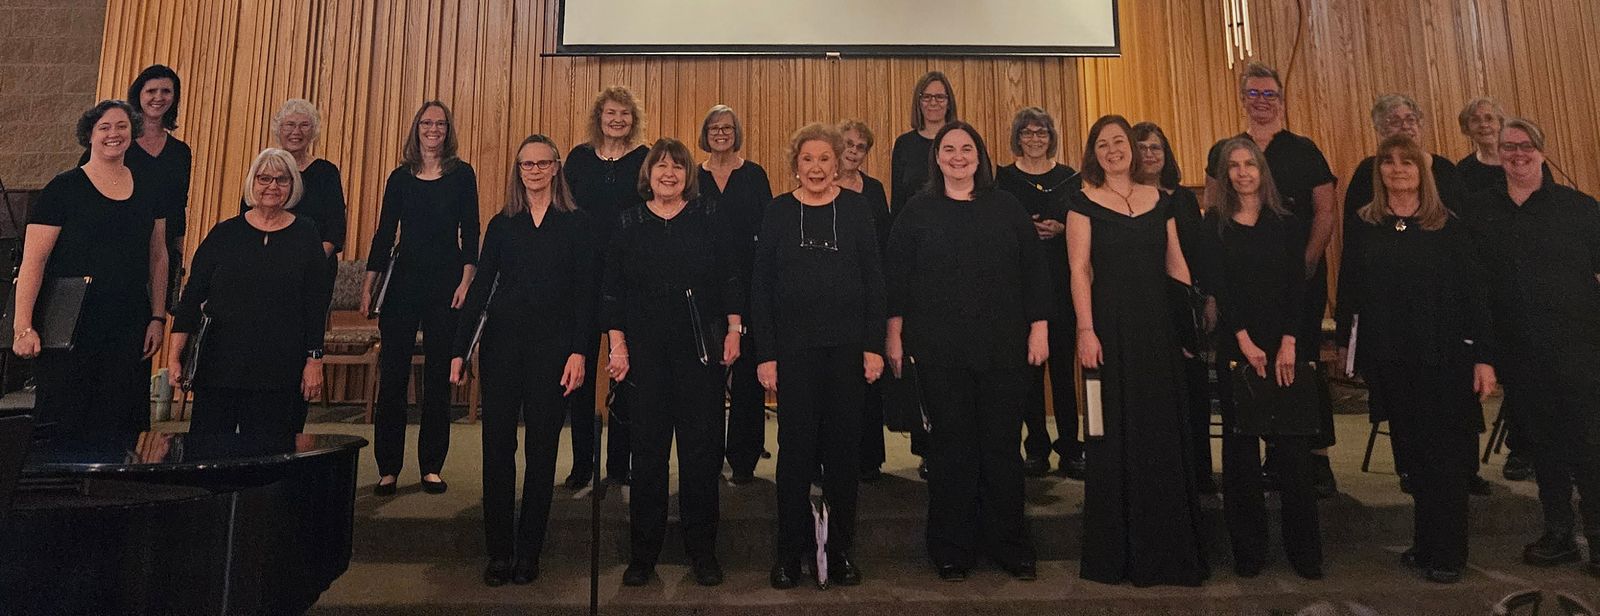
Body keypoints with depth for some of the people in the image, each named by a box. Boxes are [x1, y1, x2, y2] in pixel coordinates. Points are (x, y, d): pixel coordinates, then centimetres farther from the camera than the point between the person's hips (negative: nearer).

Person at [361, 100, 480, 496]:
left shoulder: (462, 174, 3)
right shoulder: (400, 177, 9)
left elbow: (470, 231, -1)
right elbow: (385, 232, 9)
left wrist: (466, 281, -11)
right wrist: (368, 284, 3)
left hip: (446, 281, -2)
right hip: (404, 280, 2)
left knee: (439, 376, 3)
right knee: (392, 374, 1)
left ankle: (432, 467, 13)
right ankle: (388, 468, 11)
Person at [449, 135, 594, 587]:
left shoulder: (576, 224, 3)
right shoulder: (502, 224, 11)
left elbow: (585, 292, -2)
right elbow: (480, 288, 9)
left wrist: (579, 351, -12)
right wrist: (459, 350, 3)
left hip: (552, 346, -2)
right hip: (502, 342, 2)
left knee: (541, 448, 4)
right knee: (497, 446, 3)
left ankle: (528, 551, 16)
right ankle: (499, 551, 14)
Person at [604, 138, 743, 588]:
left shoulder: (709, 219, 5)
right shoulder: (628, 224, 7)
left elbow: (731, 278, 4)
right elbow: (613, 290, 5)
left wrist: (734, 331, -4)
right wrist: (618, 346, -1)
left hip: (702, 349, 0)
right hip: (646, 350, 1)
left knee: (702, 447, 4)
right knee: (648, 449, 6)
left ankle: (702, 550, 17)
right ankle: (644, 551, 19)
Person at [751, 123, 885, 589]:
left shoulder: (857, 209, 4)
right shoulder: (778, 212, 3)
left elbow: (874, 281, 3)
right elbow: (760, 285, 1)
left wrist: (875, 346, -3)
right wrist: (765, 354, -5)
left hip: (847, 348, 1)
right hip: (793, 349, 0)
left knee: (843, 447, 8)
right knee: (795, 447, 5)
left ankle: (840, 549, 22)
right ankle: (790, 551, 19)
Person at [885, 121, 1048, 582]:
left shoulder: (1006, 208, 8)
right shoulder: (918, 211, 5)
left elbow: (1033, 271, 8)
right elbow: (895, 277, 3)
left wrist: (1039, 328, 2)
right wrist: (894, 336, -1)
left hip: (1003, 348, 1)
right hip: (939, 350, -1)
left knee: (1002, 445, 5)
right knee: (951, 445, 5)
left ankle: (1009, 545, 21)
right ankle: (952, 549, 18)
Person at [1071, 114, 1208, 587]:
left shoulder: (1159, 200, 12)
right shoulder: (1084, 202, 0)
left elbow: (1177, 266, 12)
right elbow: (1079, 270, -7)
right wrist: (1085, 330, -16)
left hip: (1159, 326, 4)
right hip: (1110, 326, -4)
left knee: (1165, 434, 8)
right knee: (1115, 437, 3)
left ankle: (1169, 547, 23)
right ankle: (1116, 551, 17)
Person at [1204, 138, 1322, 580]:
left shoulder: (1283, 222, 8)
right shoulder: (1215, 223, 3)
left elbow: (1297, 284, 2)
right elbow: (1217, 286, -4)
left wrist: (1289, 342, -9)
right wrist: (1245, 341, -11)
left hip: (1285, 343, 1)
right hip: (1235, 345, -1)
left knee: (1293, 444, 0)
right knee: (1240, 444, 4)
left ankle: (1304, 549, 12)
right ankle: (1248, 550, 13)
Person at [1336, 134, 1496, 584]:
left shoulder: (1448, 226, 0)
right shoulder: (1363, 226, 4)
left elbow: (1475, 292, -2)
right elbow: (1348, 288, 7)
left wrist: (1484, 357, -7)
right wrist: (1344, 342, 6)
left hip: (1444, 356, -1)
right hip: (1388, 359, 2)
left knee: (1446, 452, 3)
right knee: (1413, 451, 10)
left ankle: (1447, 553, 14)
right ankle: (1426, 544, 23)